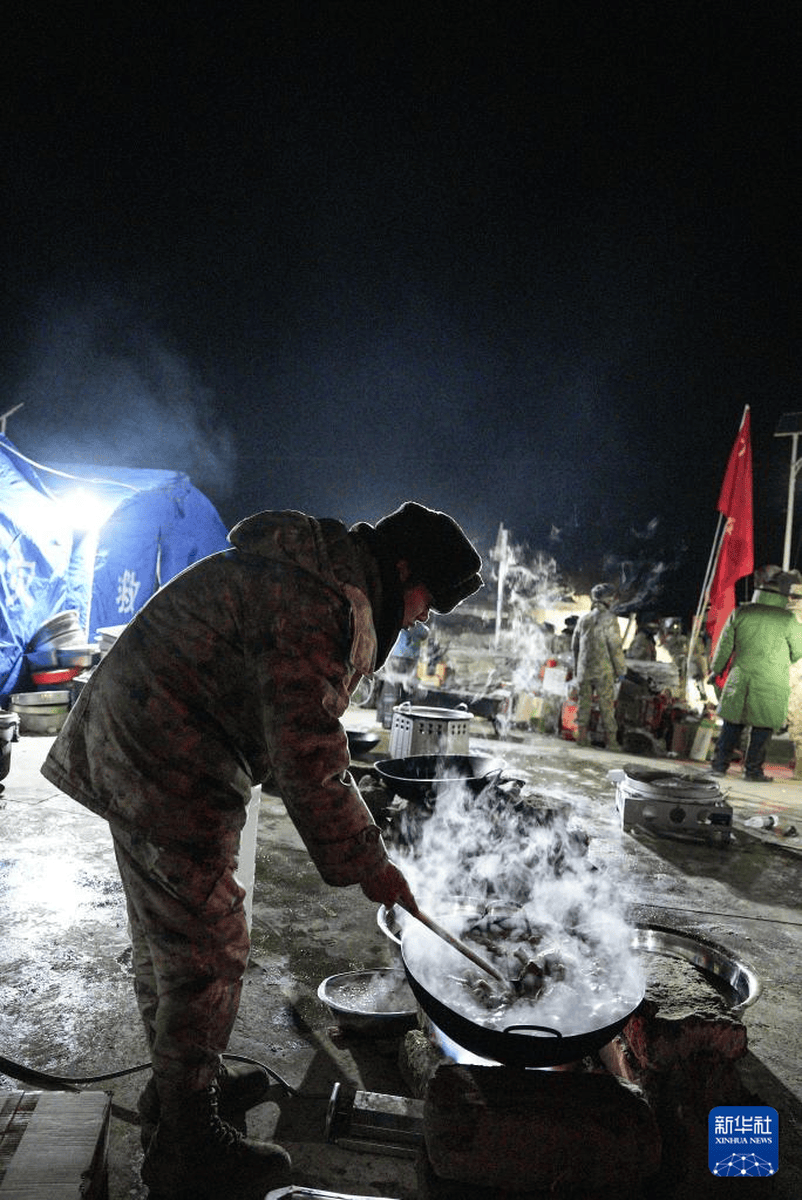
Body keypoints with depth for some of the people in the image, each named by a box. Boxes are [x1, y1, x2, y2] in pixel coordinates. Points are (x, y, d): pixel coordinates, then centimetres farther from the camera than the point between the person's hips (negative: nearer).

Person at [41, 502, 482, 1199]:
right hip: (170, 772, -11)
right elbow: (306, 755, -25)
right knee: (205, 951, 1)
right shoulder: (320, 604, -23)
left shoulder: (314, 569, 12)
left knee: (164, 936, 23)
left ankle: (179, 1081, 43)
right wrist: (365, 862, -15)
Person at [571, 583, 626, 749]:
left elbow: (575, 645, 14)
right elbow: (615, 647, -11)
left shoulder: (583, 619, 8)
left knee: (583, 704, 10)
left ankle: (581, 737, 10)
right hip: (603, 670, -4)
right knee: (607, 705, 1)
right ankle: (611, 740, 4)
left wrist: (576, 668, 23)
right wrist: (621, 670, -3)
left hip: (583, 670, 4)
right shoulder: (609, 619, -9)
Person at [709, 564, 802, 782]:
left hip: (740, 681, 3)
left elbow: (724, 645, 5)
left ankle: (719, 764, 16)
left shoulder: (740, 613, -3)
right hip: (771, 685, -3)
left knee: (732, 725, 13)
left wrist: (715, 670, 18)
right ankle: (753, 770, 14)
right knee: (762, 728, 8)